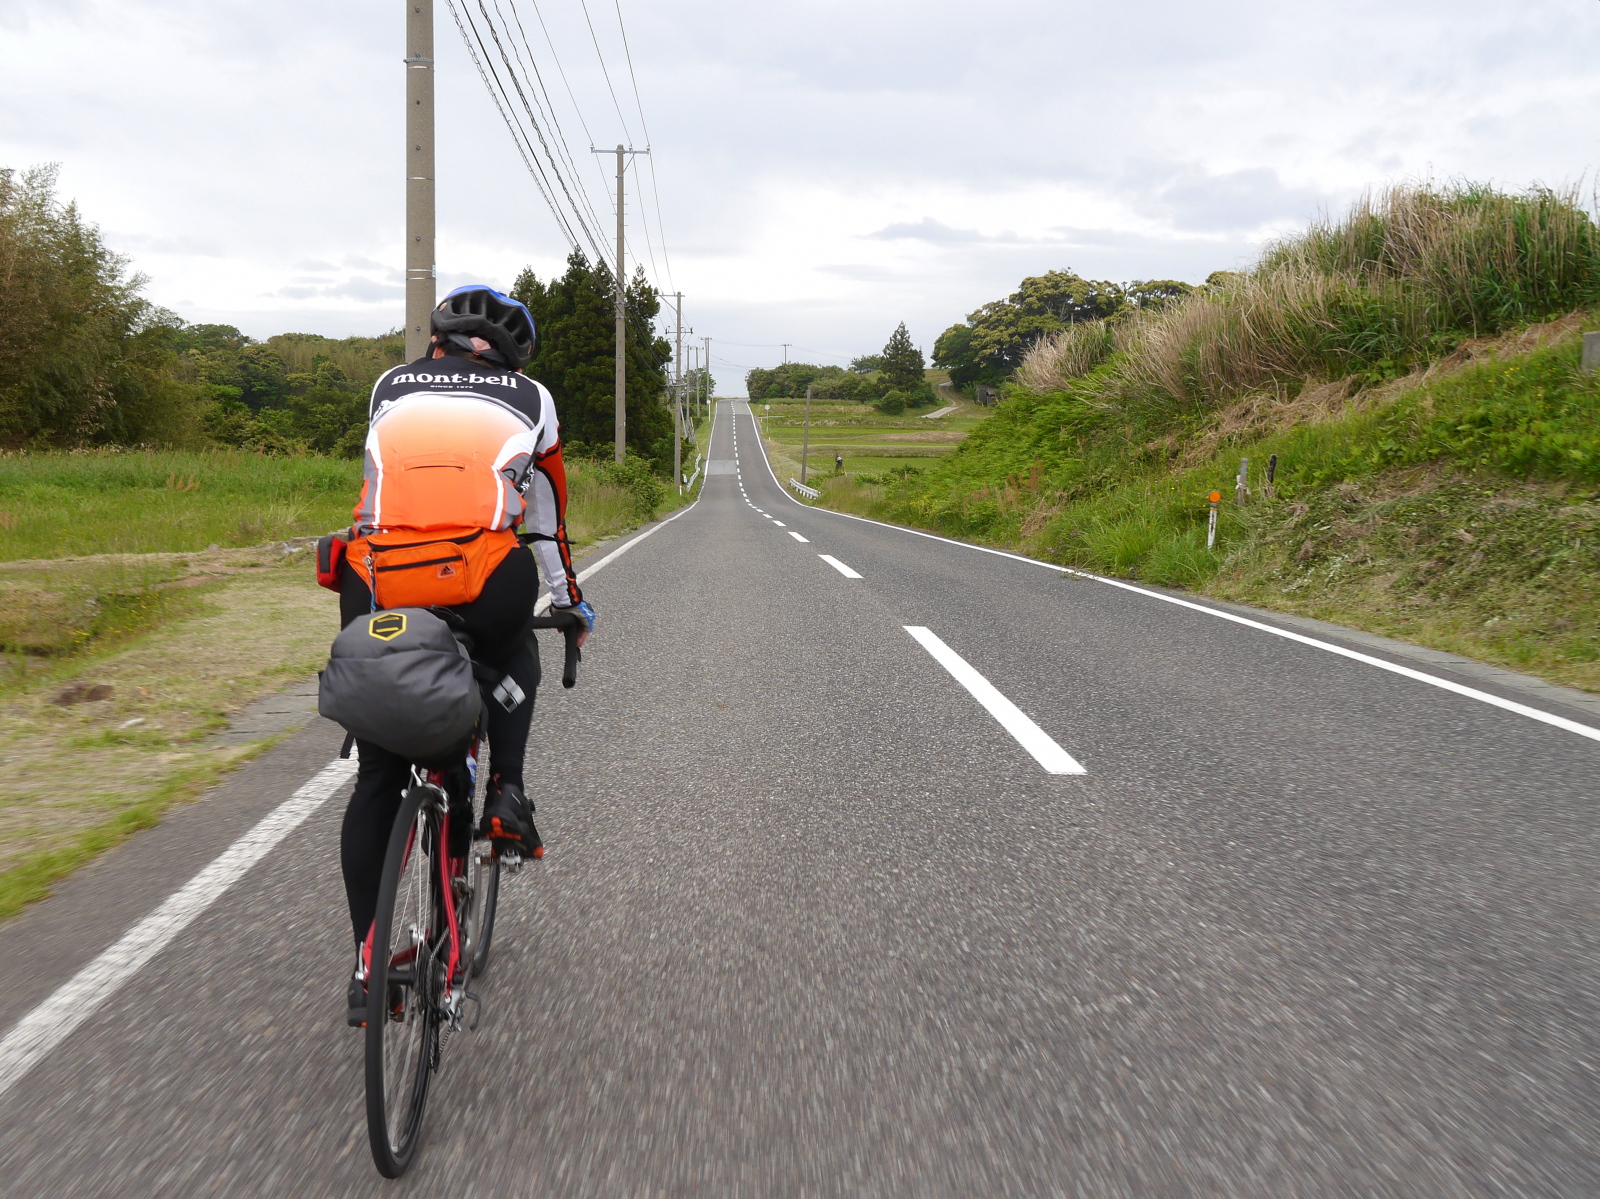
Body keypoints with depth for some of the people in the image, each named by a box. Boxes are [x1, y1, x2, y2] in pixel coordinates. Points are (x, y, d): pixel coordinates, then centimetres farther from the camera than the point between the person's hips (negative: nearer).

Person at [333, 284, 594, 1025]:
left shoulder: (390, 388, 25)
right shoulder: (529, 400, 21)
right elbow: (546, 517, 29)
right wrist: (568, 600, 44)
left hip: (378, 590, 2)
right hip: (484, 583, -1)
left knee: (377, 779, 18)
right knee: (512, 654, 37)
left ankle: (366, 964, 20)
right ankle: (505, 793, 17)